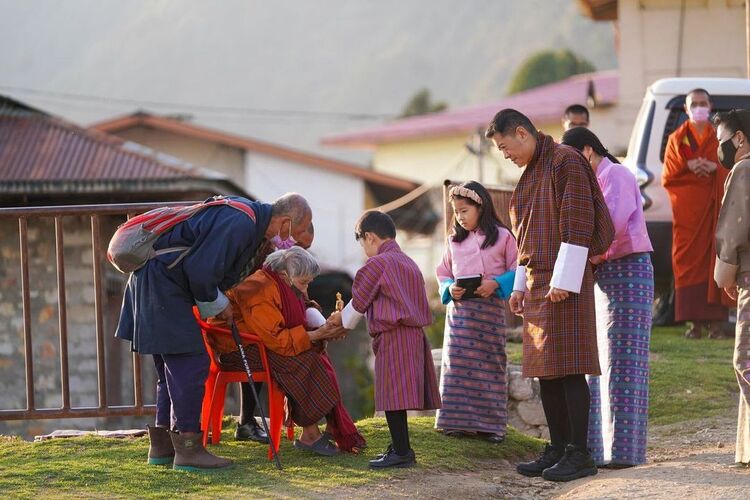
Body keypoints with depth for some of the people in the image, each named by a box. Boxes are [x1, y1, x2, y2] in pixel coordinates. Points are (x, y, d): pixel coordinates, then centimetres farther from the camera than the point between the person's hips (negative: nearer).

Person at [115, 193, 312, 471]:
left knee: (175, 368, 15)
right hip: (162, 281, -11)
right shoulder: (241, 223, -21)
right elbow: (201, 271, -25)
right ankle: (187, 448, -7)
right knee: (191, 364, -10)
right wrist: (217, 304, -9)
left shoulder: (247, 214, 12)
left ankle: (161, 446, 20)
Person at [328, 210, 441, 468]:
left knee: (393, 397, -7)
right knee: (398, 396, 14)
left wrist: (343, 320, 19)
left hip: (392, 338, -9)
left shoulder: (377, 264, -8)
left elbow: (359, 302, -1)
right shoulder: (409, 263, 19)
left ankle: (402, 452, -8)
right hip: (414, 336, 9)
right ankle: (400, 447, 18)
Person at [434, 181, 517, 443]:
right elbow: (444, 273, 15)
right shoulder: (454, 240, 11)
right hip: (460, 307, 3)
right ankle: (456, 420, 3)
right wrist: (450, 289, -5)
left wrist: (495, 284, -15)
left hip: (490, 307, -3)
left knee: (490, 362, 1)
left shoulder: (502, 236, 1)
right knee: (457, 362, -1)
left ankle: (490, 423, 4)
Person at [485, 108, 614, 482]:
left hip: (564, 283, -9)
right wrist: (519, 286, 20)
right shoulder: (530, 175, 20)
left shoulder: (565, 161, -9)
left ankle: (579, 454, -8)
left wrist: (564, 280, -19)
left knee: (568, 367, -10)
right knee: (544, 370, 9)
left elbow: (578, 223, -16)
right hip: (537, 283, 9)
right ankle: (559, 448, 14)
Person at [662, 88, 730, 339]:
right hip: (687, 210, 0)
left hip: (714, 209, 0)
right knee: (690, 261, -6)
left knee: (715, 258, -7)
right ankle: (695, 322, -6)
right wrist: (688, 166, -12)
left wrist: (714, 167, -12)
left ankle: (715, 321, -6)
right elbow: (667, 176, 5)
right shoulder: (677, 139, 12)